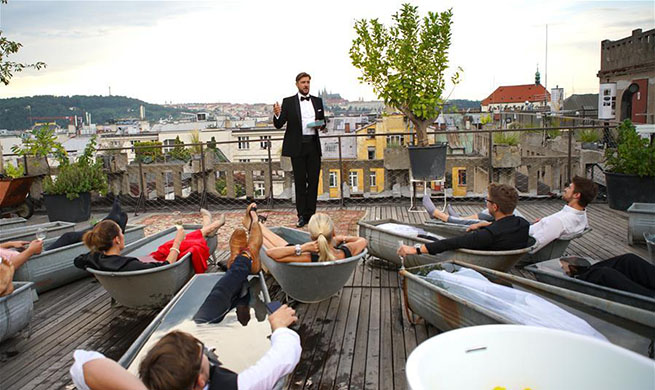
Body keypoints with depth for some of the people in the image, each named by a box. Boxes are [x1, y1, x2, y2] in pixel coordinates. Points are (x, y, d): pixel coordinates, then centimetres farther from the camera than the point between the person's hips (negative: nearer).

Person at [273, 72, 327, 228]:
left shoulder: (317, 101, 13)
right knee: (300, 182, 2)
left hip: (314, 146, 3)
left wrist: (321, 125, -4)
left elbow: (323, 121, 20)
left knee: (313, 180, 3)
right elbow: (279, 125, -4)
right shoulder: (288, 102, 2)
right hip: (297, 147, -3)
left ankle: (310, 214, 11)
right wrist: (277, 115, -25)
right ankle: (302, 215, 8)